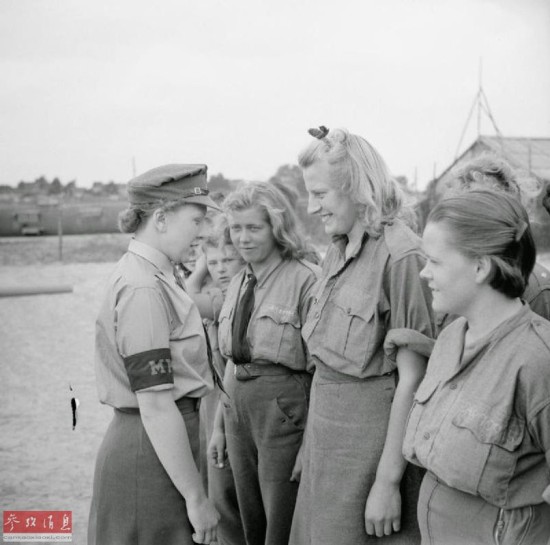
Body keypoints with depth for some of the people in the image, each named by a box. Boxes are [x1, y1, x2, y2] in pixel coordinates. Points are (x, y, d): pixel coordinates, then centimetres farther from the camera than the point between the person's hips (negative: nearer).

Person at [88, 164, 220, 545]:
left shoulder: (150, 275, 10)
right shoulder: (143, 290, -20)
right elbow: (155, 406, -23)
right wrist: (197, 497, -19)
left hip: (150, 443, 9)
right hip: (153, 453, -9)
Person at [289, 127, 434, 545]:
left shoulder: (400, 255, -17)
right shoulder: (338, 254, 9)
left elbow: (412, 380, -19)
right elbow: (328, 358, 10)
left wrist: (388, 482, -18)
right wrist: (309, 446, 11)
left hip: (371, 439, -8)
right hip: (328, 433, 8)